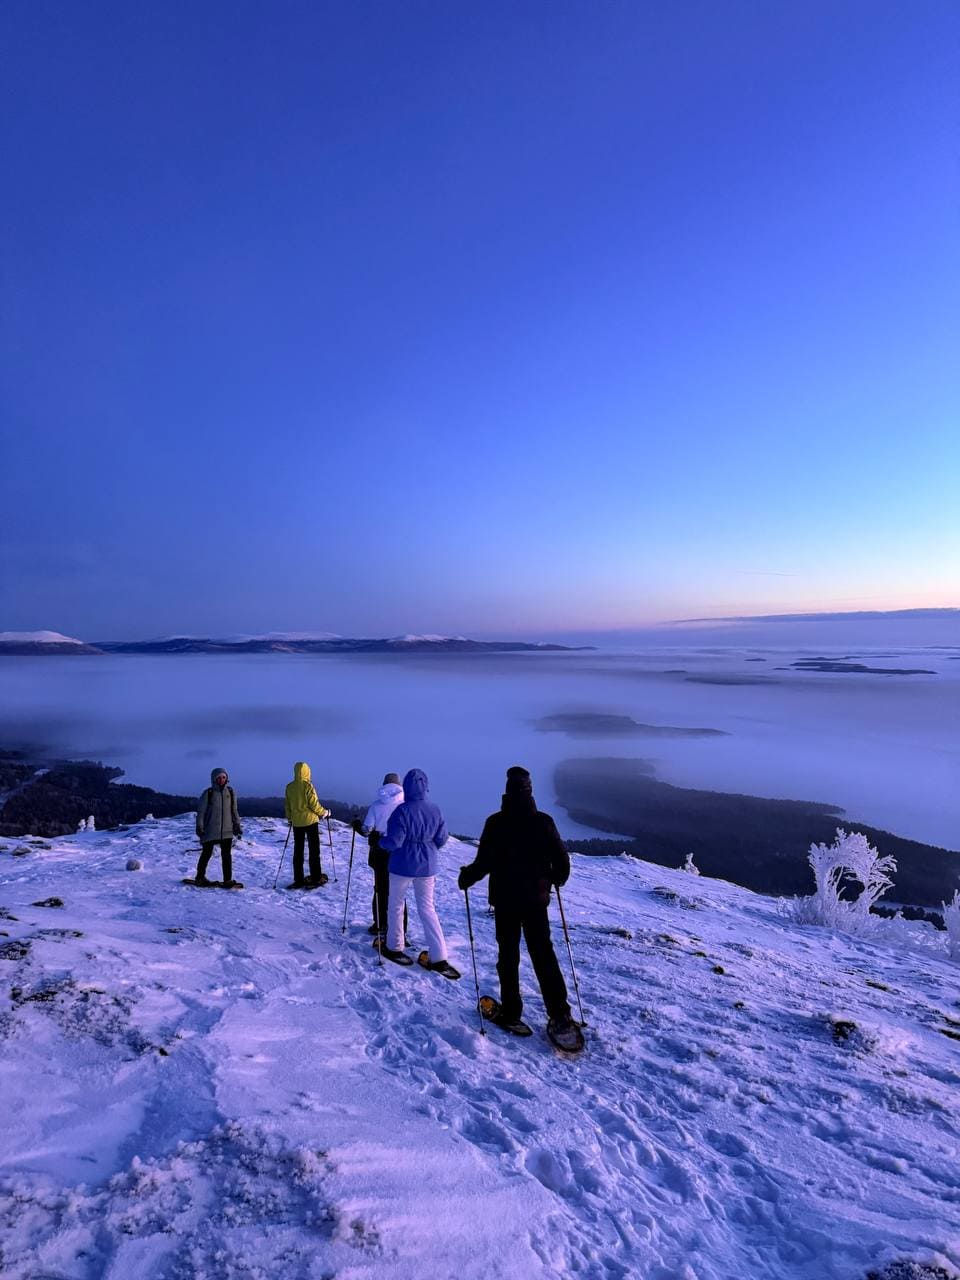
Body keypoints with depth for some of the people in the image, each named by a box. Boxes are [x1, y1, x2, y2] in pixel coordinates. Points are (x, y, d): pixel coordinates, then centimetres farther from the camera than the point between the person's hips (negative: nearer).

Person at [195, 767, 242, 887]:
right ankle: (200, 877, 27)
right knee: (207, 853, 9)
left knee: (226, 855, 1)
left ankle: (228, 880, 5)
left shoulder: (230, 792, 7)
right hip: (210, 831, -2)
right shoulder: (208, 793, -4)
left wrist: (237, 825, 11)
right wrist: (199, 827, -7)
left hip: (227, 831, 2)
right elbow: (201, 811, -1)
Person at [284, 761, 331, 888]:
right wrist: (325, 813, 1)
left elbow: (287, 805, 8)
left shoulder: (289, 787, 1)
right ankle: (316, 878, 7)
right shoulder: (308, 786, -15)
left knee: (298, 851, 11)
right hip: (310, 821, -5)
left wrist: (290, 819, 22)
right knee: (314, 850, 5)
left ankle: (298, 880, 15)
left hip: (296, 823, 5)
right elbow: (314, 804, -15)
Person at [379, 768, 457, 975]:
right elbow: (441, 839, 2)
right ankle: (439, 957, 7)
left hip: (402, 866, -4)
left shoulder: (402, 811, -19)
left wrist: (380, 841, 2)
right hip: (427, 866, 4)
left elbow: (393, 842, -18)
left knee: (396, 905, 18)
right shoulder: (435, 810, -5)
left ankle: (395, 948, 29)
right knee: (427, 908, 12)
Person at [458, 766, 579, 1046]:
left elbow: (484, 862, -13)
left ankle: (511, 1013, 15)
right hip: (536, 899, 2)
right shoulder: (544, 821, -8)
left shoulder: (495, 822, -13)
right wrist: (556, 879, 18)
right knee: (543, 954, 11)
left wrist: (466, 878, 5)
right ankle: (560, 1017, 8)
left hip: (505, 900, -2)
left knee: (508, 955, 11)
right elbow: (561, 860, -3)